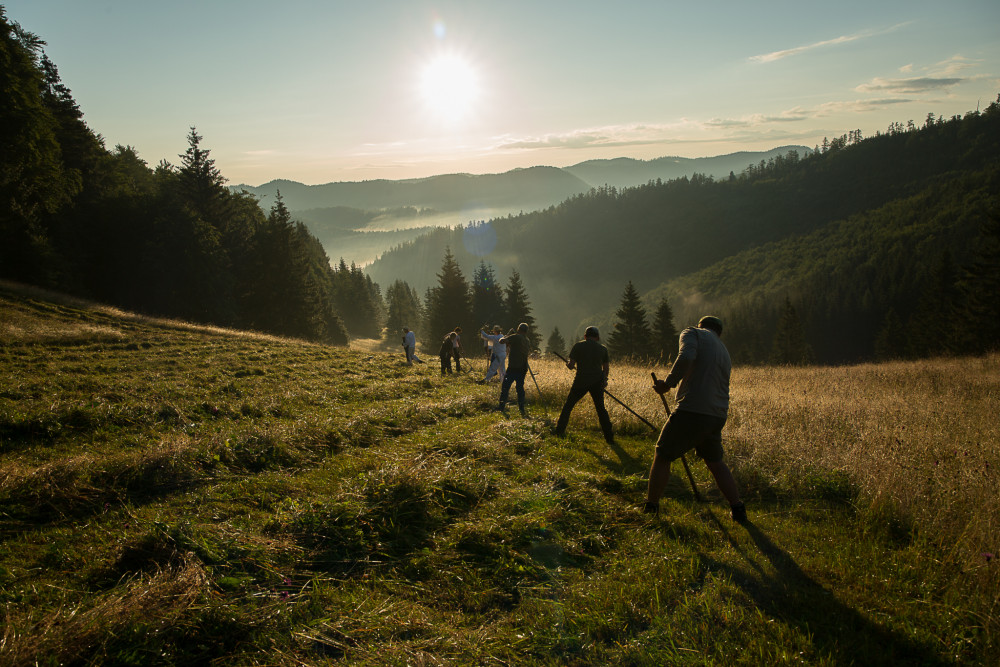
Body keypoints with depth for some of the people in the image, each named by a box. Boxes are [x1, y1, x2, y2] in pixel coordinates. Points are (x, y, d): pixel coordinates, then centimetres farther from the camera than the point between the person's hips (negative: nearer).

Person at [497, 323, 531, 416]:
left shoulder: (515, 337, -10)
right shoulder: (527, 341, 11)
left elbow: (501, 341, -18)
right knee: (520, 388, 12)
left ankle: (502, 407, 2)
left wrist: (504, 338, 5)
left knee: (505, 387, 3)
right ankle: (522, 410, 7)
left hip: (513, 368, -6)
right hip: (523, 369, 6)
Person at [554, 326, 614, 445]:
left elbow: (571, 365, -8)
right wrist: (604, 380, 27)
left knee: (568, 405, 14)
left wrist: (568, 364, 15)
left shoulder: (578, 346, -4)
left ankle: (560, 430, 12)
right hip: (597, 382, 2)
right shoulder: (603, 349, 4)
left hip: (581, 382, -2)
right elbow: (606, 368, 11)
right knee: (600, 408, 13)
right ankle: (609, 437, 10)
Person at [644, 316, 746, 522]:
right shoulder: (724, 353, 24)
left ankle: (650, 508, 17)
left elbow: (686, 358, -19)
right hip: (718, 416, 6)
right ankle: (737, 508, 21)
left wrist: (668, 383, -11)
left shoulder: (693, 333, 3)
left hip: (692, 411, -6)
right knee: (715, 462, 25)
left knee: (662, 457, 10)